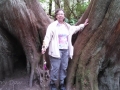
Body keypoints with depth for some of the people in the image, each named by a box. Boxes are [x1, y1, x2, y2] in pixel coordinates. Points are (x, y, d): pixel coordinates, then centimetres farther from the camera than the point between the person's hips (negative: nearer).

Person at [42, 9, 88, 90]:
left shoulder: (67, 26, 14)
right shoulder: (52, 25, -4)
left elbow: (75, 28, 34)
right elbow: (48, 37, -10)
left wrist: (83, 25, 31)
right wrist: (44, 46, -20)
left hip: (66, 50, 6)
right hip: (56, 50, -5)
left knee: (64, 68, 10)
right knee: (55, 68, -4)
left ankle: (62, 83, 24)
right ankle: (52, 83, 15)